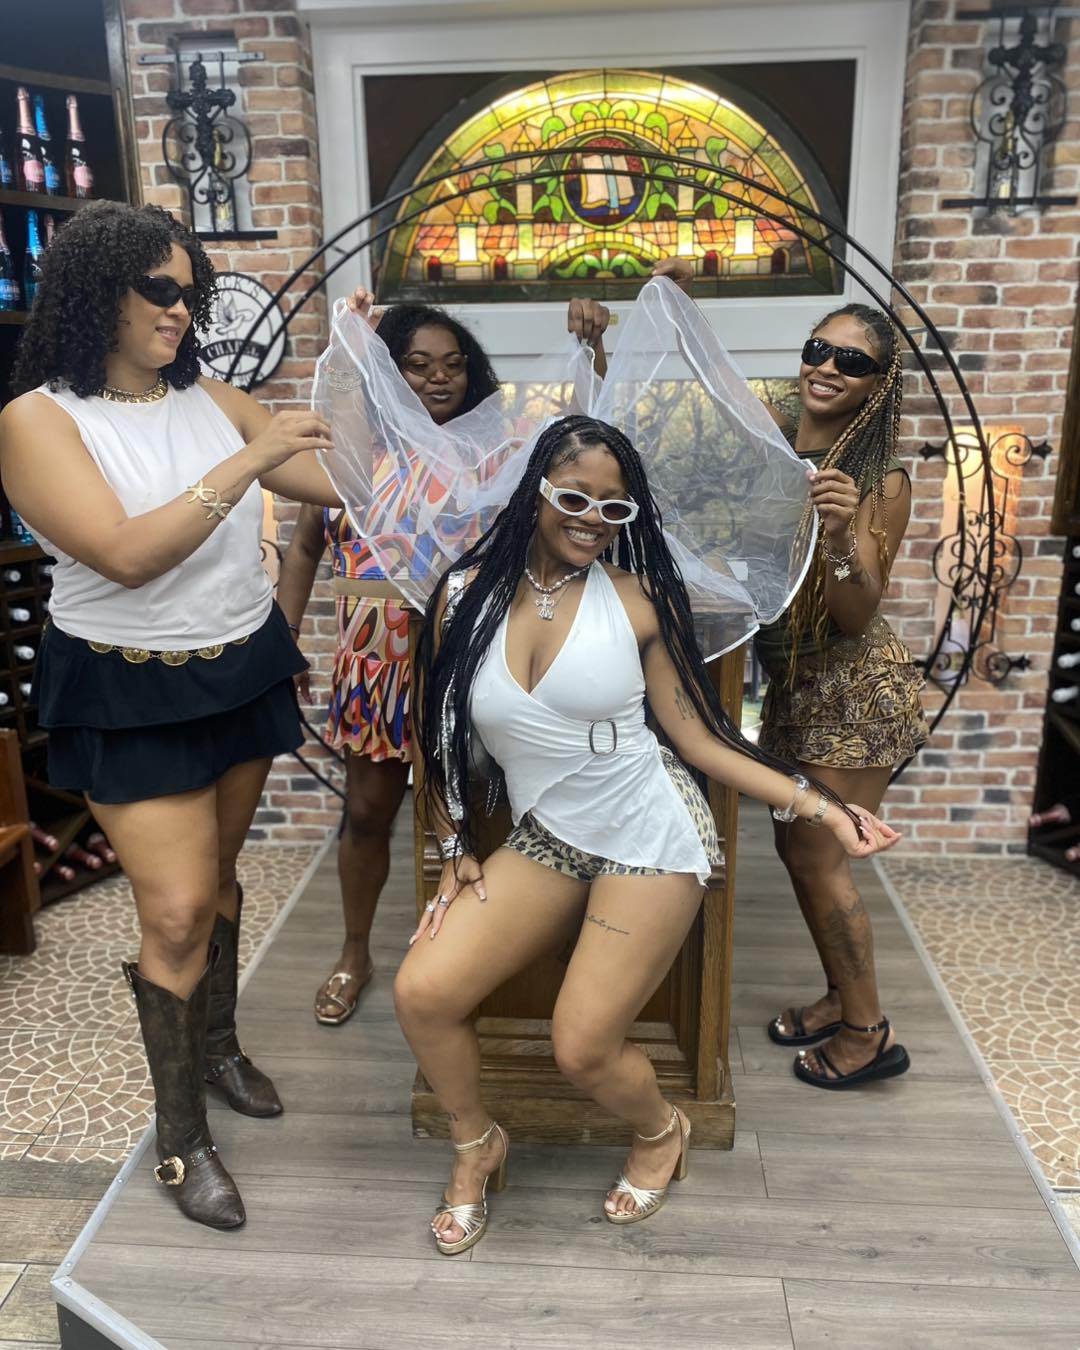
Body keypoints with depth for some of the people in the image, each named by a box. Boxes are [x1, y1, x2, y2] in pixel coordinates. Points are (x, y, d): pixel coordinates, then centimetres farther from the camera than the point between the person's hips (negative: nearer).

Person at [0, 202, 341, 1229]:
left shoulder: (210, 400, 3)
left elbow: (340, 480, 3)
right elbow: (125, 554, -24)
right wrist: (246, 463, -27)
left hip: (243, 671, 5)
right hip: (131, 696, -4)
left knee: (218, 875, 16)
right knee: (175, 908, -4)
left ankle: (217, 1042, 40)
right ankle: (179, 1136, 17)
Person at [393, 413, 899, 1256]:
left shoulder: (638, 602, -9)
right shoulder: (468, 595, -3)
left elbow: (697, 738, -4)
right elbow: (443, 736, 7)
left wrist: (822, 807, -9)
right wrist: (455, 853, 8)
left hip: (650, 837, -3)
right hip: (544, 840, 4)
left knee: (583, 1049, -4)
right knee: (421, 993, -8)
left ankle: (662, 1133, 34)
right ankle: (478, 1147, 24)